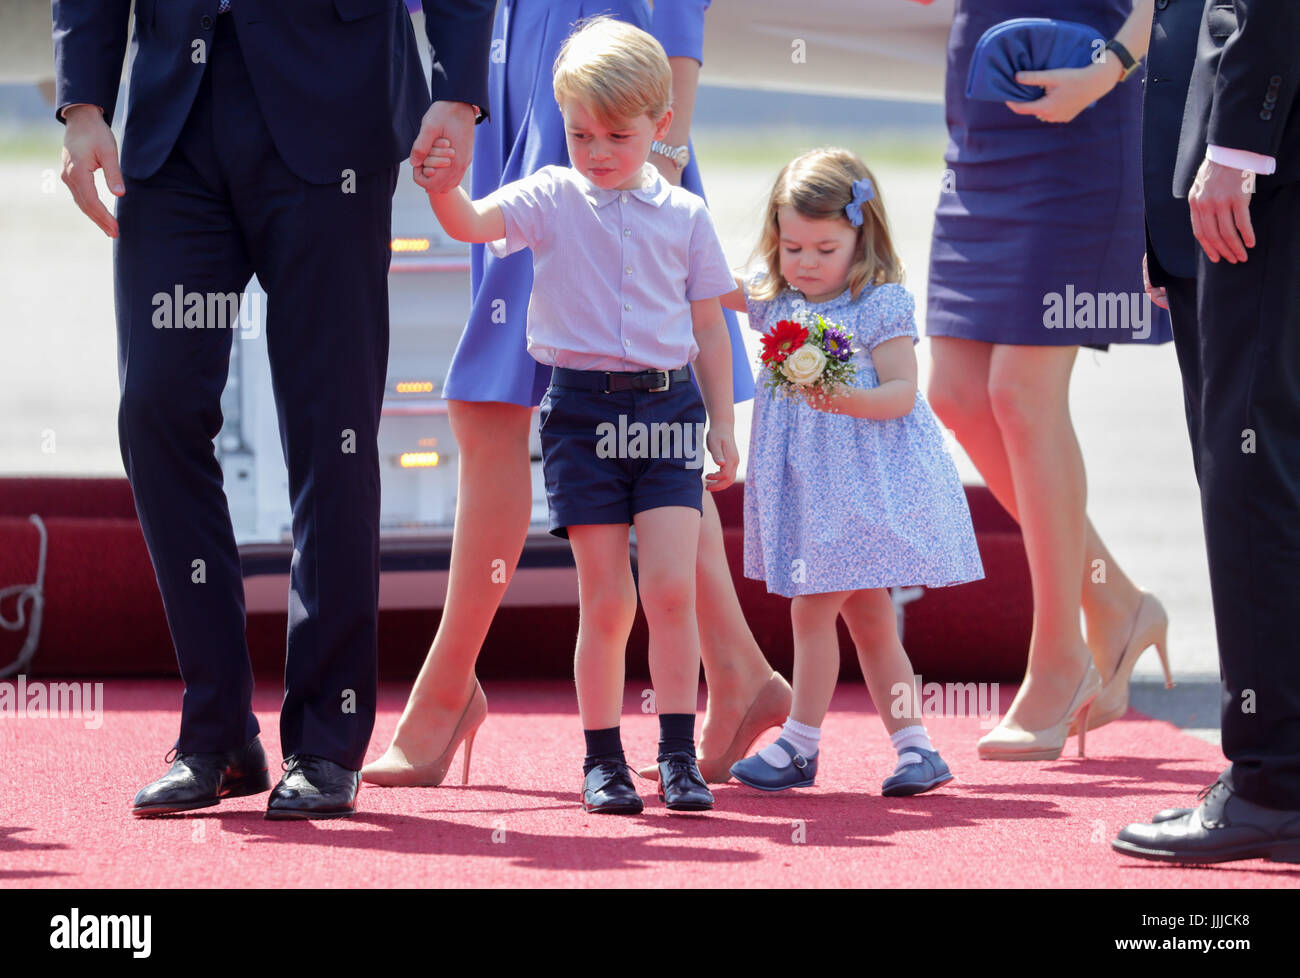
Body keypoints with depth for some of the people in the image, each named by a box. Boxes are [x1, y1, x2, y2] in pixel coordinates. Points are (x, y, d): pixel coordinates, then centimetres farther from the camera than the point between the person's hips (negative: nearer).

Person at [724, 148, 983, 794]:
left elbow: (901, 392, -14)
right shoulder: (773, 300, 8)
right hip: (805, 480, 7)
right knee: (866, 615, 9)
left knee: (812, 607, -7)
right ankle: (913, 746, 13)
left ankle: (801, 742, 4)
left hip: (863, 484, -7)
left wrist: (846, 400, -30)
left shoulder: (879, 306, -10)